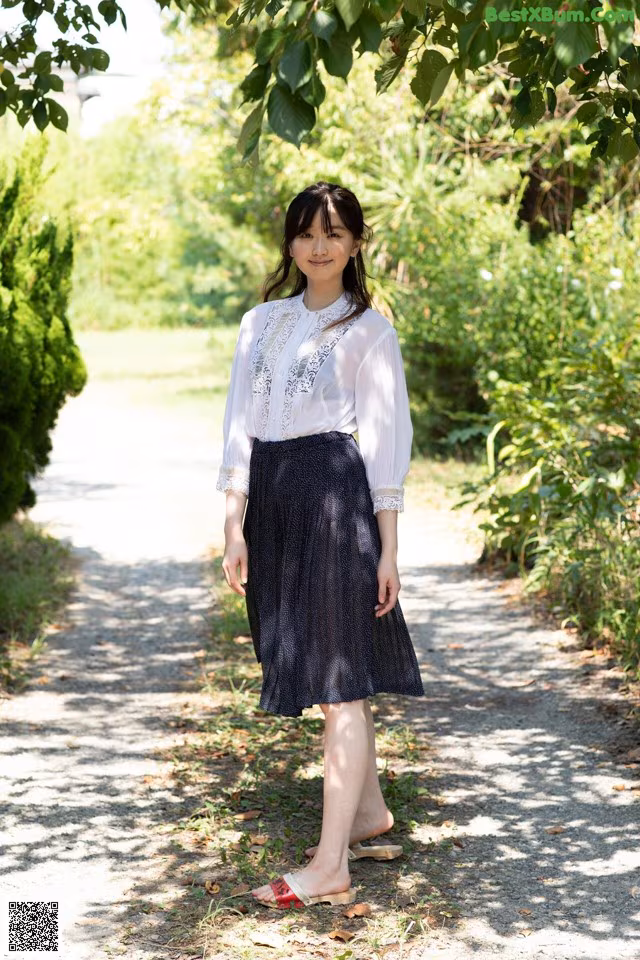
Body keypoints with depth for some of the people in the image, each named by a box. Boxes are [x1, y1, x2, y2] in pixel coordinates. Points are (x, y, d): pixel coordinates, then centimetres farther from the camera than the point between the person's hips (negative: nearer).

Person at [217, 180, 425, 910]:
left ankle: (330, 869, -3)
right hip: (273, 503, 6)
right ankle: (369, 816, 33)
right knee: (327, 670, 16)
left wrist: (388, 548, -5)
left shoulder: (368, 330, 1)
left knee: (338, 679, -6)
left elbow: (387, 440, -1)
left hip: (337, 498, -6)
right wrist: (235, 528, 2)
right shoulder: (261, 324, 14)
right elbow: (240, 429, 10)